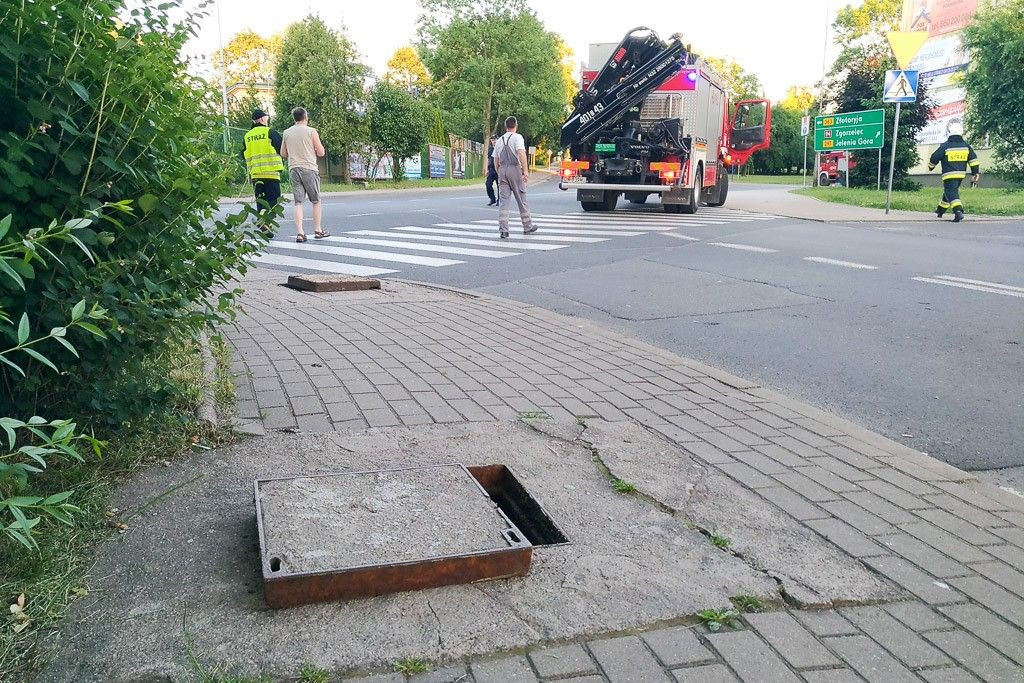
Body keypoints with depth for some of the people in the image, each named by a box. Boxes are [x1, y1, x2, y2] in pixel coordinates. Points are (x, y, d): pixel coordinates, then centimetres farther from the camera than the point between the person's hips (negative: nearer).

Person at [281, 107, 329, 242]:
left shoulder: (287, 133, 7)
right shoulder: (311, 131, -4)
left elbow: (283, 154, 14)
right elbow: (321, 153, -3)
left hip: (293, 169, 3)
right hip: (309, 169, -3)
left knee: (298, 202, 3)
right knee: (316, 201, 9)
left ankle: (299, 232, -7)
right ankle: (318, 230, 12)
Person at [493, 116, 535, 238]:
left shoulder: (499, 140, 16)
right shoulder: (517, 137, -1)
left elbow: (496, 161, 17)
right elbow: (521, 153, -16)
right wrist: (525, 171, -18)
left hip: (502, 169, 4)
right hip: (515, 169, -4)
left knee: (503, 200, 0)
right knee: (521, 199, 7)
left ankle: (503, 230, -8)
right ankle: (527, 227, 17)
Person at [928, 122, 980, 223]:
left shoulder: (945, 146, -12)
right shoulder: (966, 146, 3)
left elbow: (934, 158, -3)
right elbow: (973, 159, 4)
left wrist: (930, 166, 17)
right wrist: (975, 173, 9)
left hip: (949, 175, -6)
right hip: (961, 174, 6)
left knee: (951, 193, -9)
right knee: (948, 191, 21)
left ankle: (958, 212, -28)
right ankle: (940, 210, 36)